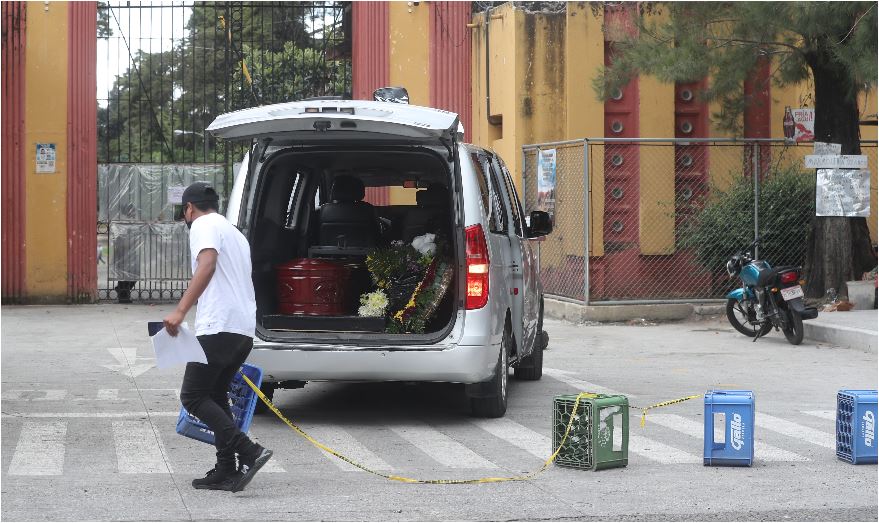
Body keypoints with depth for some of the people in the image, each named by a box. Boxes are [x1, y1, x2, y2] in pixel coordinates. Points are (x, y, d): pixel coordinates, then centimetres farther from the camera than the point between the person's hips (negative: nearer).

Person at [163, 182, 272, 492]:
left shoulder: (204, 225, -1)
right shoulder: (234, 233, 28)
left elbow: (207, 265, -21)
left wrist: (180, 311, -28)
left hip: (219, 326, -9)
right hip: (245, 329, 9)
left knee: (193, 396, -6)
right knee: (216, 396, 15)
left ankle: (249, 452, -16)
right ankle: (226, 472, 11)